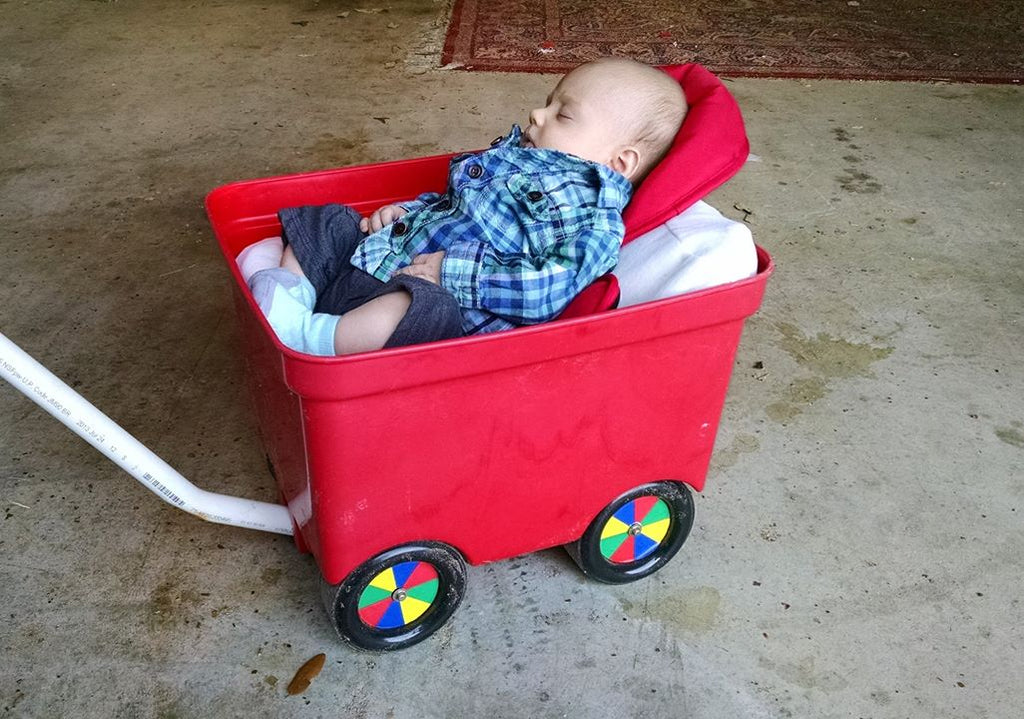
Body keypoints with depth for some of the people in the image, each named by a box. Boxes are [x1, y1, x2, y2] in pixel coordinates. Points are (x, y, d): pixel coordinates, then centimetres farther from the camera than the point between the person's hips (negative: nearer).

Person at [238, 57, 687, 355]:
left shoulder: (588, 214, -10)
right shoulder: (513, 154, 18)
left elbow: (549, 290, -25)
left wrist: (454, 273, -25)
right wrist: (406, 211, 14)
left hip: (445, 310, -10)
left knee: (424, 303, -40)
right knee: (330, 224, 14)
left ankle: (307, 336, -38)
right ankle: (294, 290, -7)